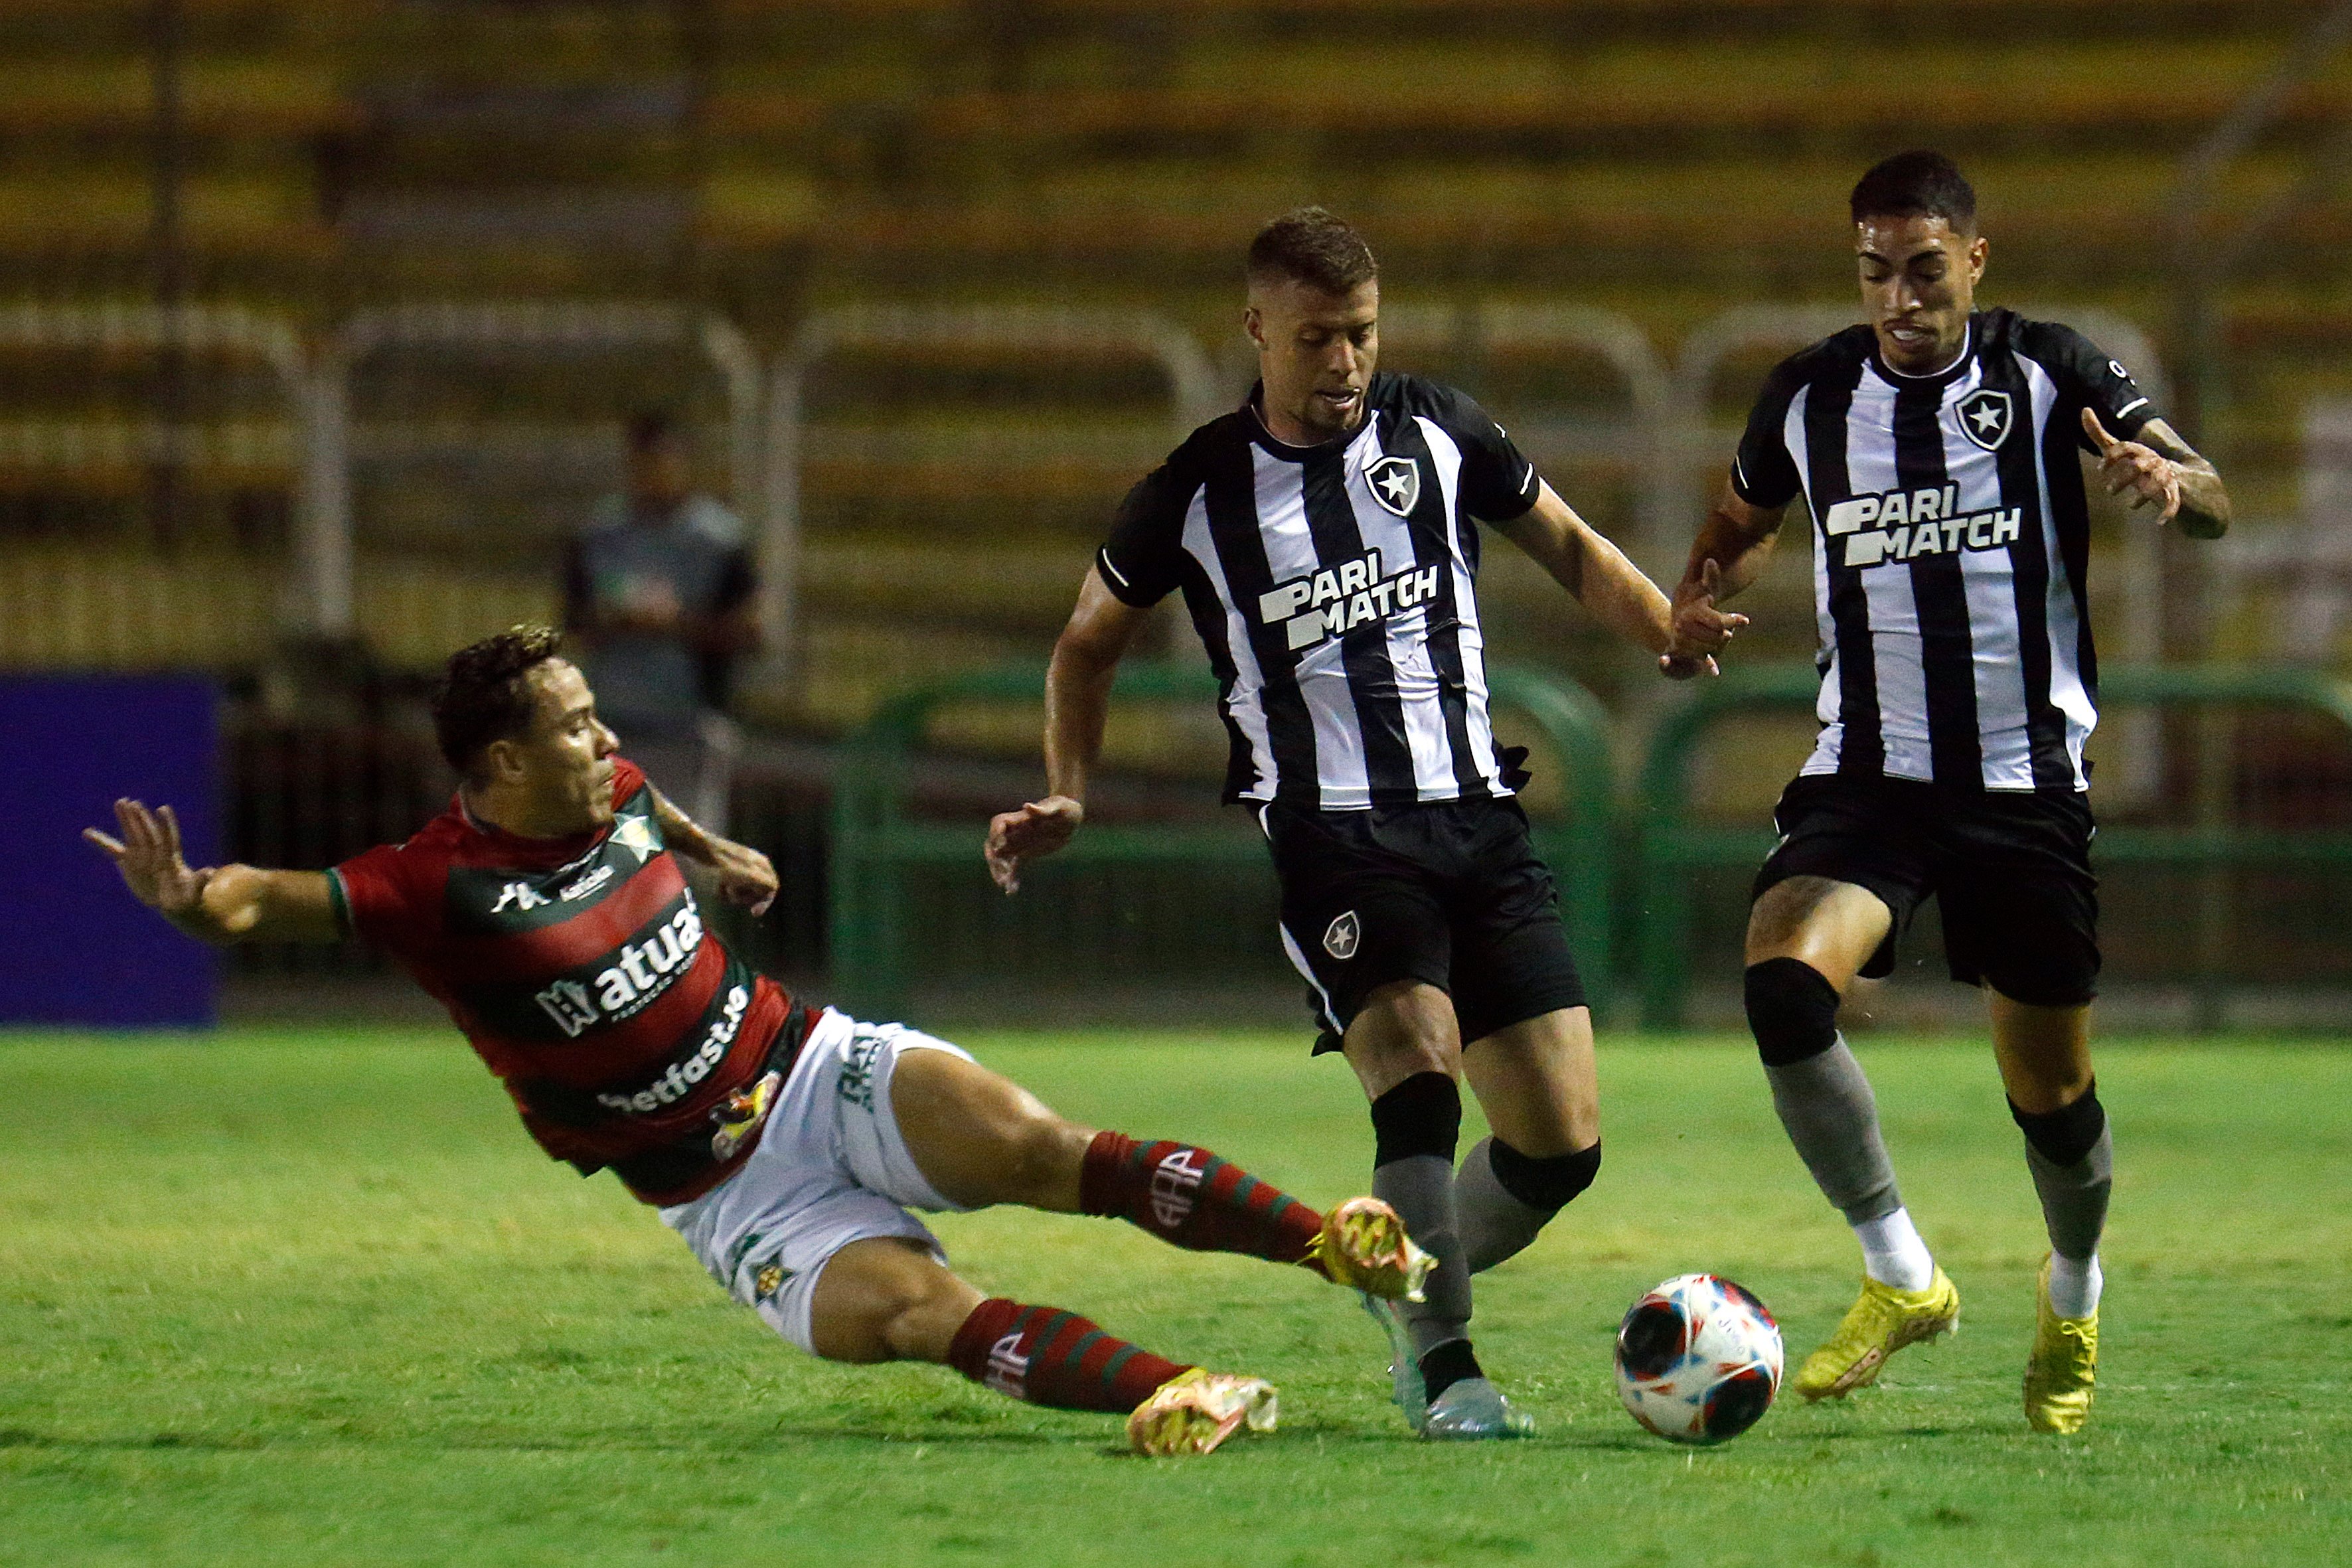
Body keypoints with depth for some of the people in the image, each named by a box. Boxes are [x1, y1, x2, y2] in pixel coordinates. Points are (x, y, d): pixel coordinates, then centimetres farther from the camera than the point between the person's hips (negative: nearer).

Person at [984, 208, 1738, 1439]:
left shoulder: (1436, 435, 7)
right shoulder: (1197, 493, 2)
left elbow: (1567, 545, 20)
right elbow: (1089, 642, 16)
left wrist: (1665, 629, 0)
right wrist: (1068, 796, 2)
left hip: (1478, 821, 3)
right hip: (1330, 835, -3)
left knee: (1561, 1145, -2)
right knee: (1419, 1073, -27)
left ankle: (1412, 1293, 25)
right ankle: (1442, 1369, -18)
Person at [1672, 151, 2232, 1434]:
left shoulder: (2047, 375, -4)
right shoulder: (1808, 398, 4)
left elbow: (2211, 503, -14)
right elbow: (1740, 524, 24)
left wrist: (2168, 483, -38)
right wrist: (1695, 610, 2)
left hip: (2027, 777, -1)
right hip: (1865, 774, 1)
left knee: (2051, 1092, 6)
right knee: (1783, 981, -27)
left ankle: (2072, 1301, 38)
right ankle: (1899, 1277, -16)